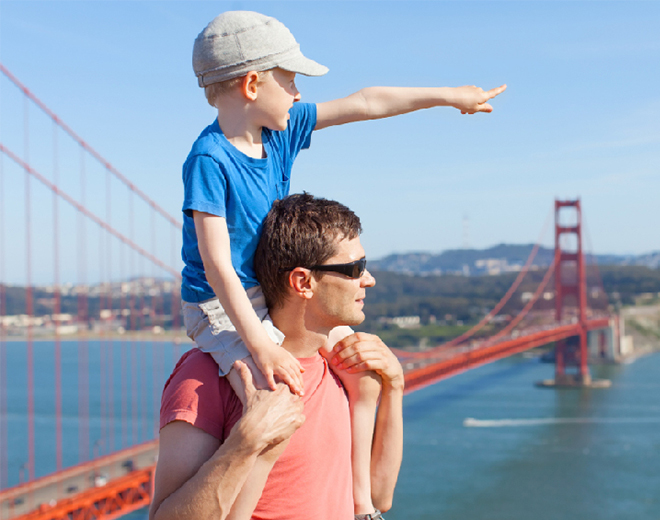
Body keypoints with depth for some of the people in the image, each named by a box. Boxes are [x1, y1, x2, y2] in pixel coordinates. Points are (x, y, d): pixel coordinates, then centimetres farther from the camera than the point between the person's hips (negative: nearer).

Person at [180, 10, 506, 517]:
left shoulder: (282, 129, 0)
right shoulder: (209, 160, -22)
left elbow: (366, 103, 8)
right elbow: (216, 264, -26)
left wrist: (449, 95, 13)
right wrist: (259, 345, -31)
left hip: (278, 295, 9)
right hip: (221, 307, -8)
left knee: (365, 376, 6)